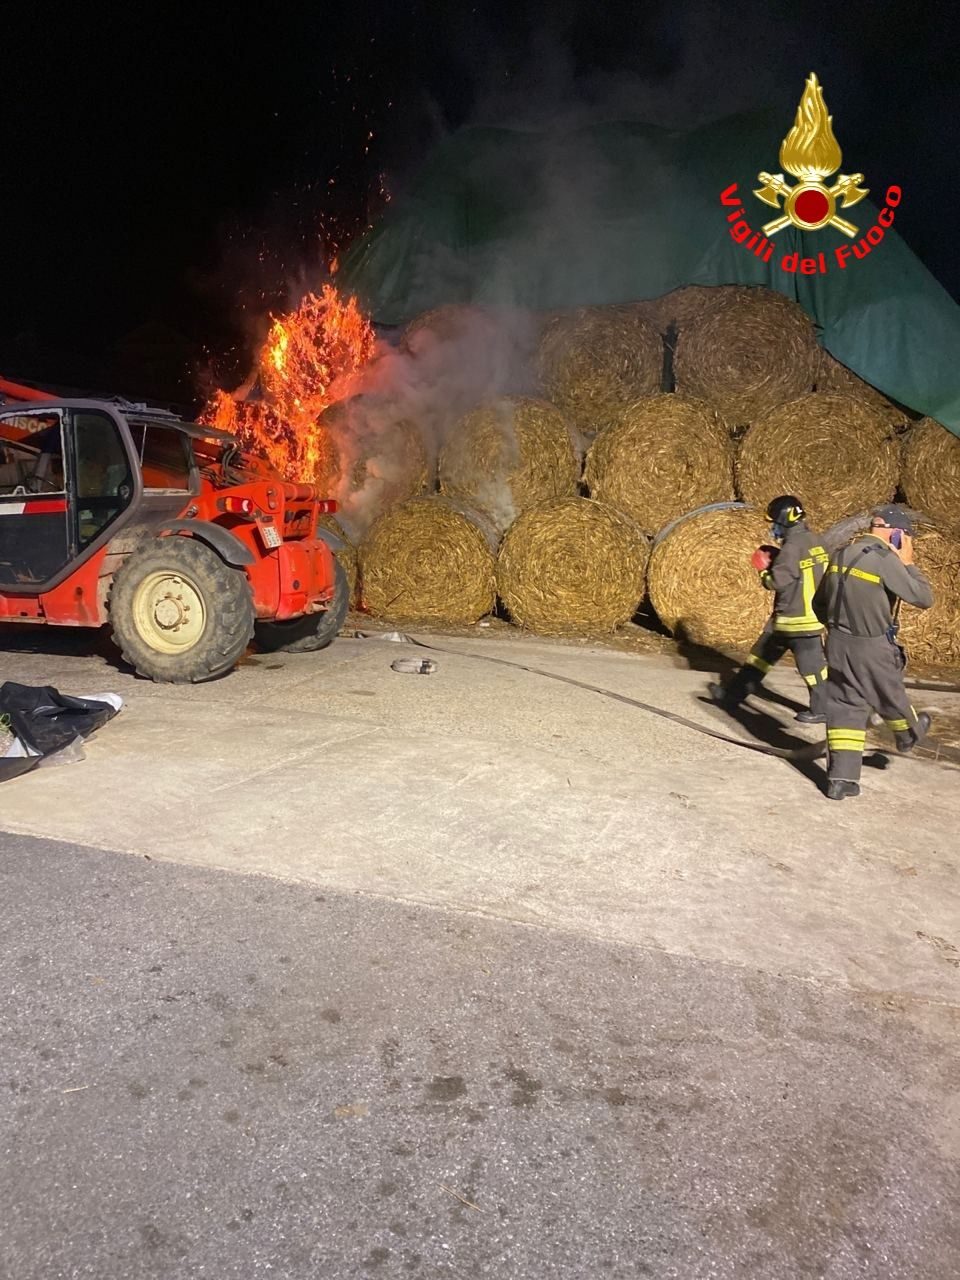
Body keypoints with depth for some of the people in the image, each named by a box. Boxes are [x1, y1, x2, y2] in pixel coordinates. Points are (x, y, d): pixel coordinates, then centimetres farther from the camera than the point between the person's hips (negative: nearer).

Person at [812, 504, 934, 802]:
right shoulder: (886, 561, -19)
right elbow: (924, 598, -11)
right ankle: (910, 734, 52)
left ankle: (841, 777, 8)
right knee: (890, 697, 22)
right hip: (872, 648, -5)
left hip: (838, 644, 6)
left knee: (845, 705, 9)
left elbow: (819, 603, 13)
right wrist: (908, 563, -3)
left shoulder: (841, 555, 4)